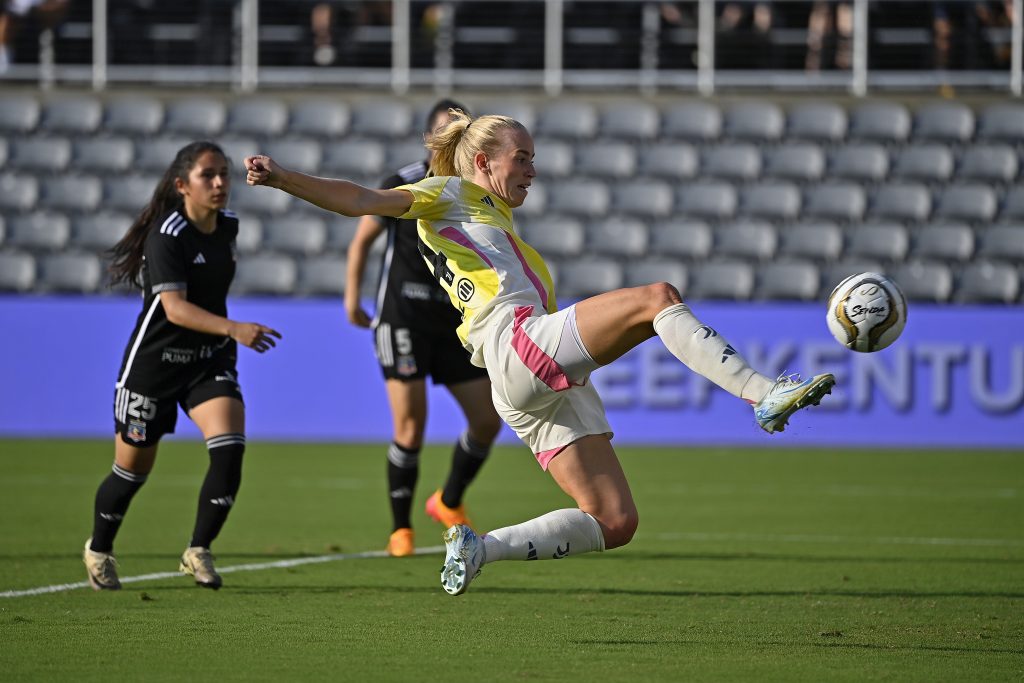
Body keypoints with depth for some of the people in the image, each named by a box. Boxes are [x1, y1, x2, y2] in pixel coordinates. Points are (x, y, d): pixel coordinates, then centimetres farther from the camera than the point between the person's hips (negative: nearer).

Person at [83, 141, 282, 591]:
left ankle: (198, 552, -4)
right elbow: (175, 308, -32)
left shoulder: (228, 226, 1)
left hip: (210, 360, 5)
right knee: (133, 470, 7)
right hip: (154, 362, -5)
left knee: (230, 449, -18)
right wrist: (233, 329, -44)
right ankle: (99, 550, 33)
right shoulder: (167, 236, -21)